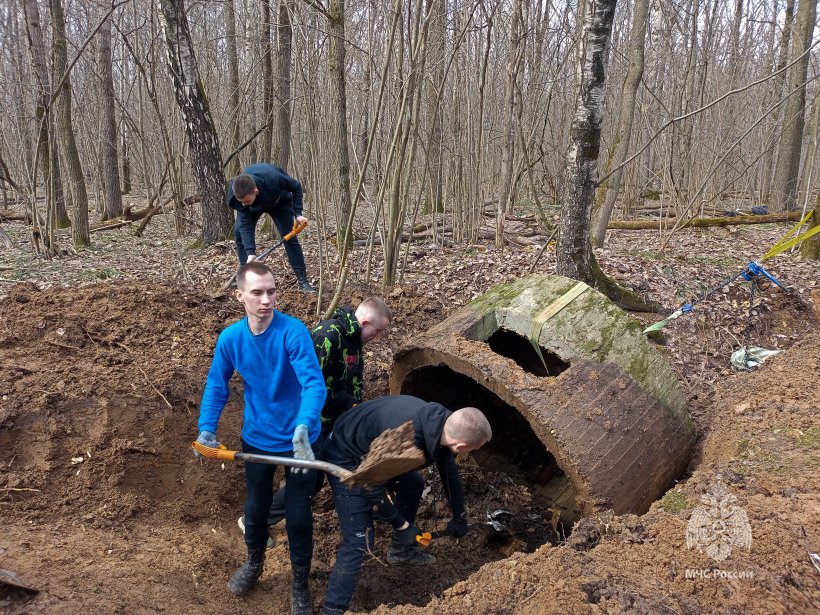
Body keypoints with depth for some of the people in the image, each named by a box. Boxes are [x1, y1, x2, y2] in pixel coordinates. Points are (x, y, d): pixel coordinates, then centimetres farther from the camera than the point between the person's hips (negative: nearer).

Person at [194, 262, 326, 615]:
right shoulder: (230, 339, -12)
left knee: (298, 516, 8)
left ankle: (300, 585, 31)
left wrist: (303, 427, -48)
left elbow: (314, 383, -32)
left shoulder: (293, 332, -24)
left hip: (299, 439, -3)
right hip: (257, 439, 3)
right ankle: (254, 563, 50)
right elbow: (216, 386, 3)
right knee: (255, 509, 21)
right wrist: (206, 429, -8)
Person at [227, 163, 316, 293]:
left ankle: (303, 281, -5)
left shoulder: (273, 178, -45)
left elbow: (296, 187, -24)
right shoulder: (235, 195, -38)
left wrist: (298, 213, -29)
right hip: (255, 206, 2)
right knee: (239, 231, -17)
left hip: (279, 202, -2)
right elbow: (245, 224, -34)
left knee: (289, 237, -12)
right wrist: (250, 252, -42)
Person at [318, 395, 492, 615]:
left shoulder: (442, 422, -13)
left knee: (413, 485, 23)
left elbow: (449, 470, 7)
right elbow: (372, 487, -24)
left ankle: (400, 551, 41)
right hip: (345, 458, -9)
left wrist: (459, 516, 19)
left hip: (372, 451, 9)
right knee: (359, 541, -12)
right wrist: (401, 525, -11)